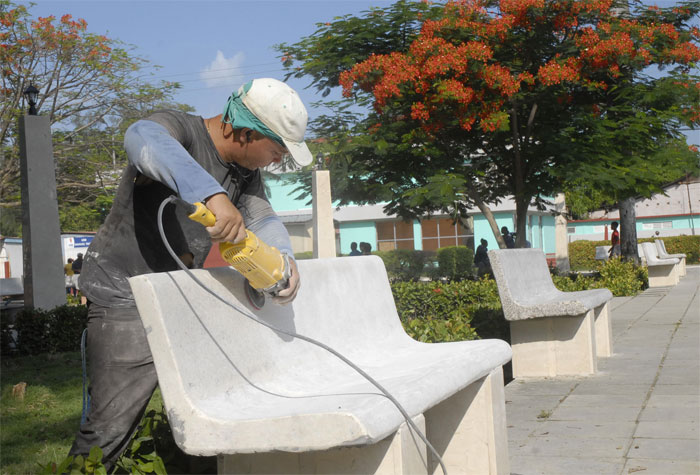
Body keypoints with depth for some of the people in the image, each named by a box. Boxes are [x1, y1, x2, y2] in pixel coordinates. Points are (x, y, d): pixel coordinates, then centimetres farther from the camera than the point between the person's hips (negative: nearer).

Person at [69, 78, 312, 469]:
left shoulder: (246, 171, 7)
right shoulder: (179, 129, -19)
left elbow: (263, 218, -3)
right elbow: (143, 139, -41)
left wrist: (284, 259, -26)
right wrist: (212, 194, -56)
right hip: (126, 301, -8)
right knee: (110, 429, -9)